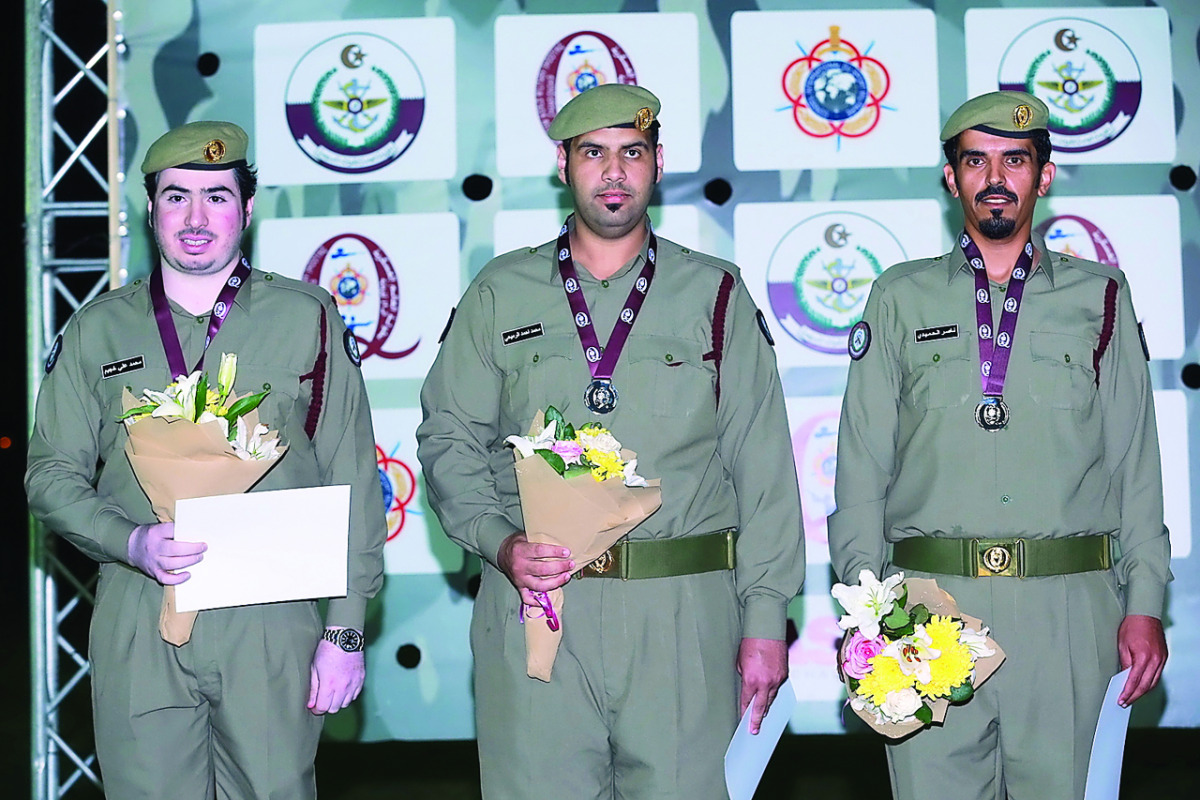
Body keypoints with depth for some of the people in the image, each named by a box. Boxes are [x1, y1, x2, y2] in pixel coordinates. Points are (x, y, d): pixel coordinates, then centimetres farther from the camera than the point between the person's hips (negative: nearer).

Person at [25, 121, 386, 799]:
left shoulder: (309, 319, 5)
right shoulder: (97, 330, 10)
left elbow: (353, 483, 5)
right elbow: (53, 474, 10)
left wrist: (346, 630, -1)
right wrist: (133, 542, -10)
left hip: (273, 622, -1)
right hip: (137, 624, 1)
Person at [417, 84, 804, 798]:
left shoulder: (715, 296, 9)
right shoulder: (500, 295, 11)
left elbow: (763, 468, 7)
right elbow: (449, 438, 9)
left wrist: (765, 618, 0)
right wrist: (499, 543, -9)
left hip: (682, 612, 0)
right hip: (534, 602, 1)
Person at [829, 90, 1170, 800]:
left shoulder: (1100, 298, 11)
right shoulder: (901, 298, 11)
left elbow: (1136, 461, 9)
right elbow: (862, 462, 8)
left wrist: (1145, 604, 2)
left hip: (1066, 607, 0)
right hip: (930, 606, 0)